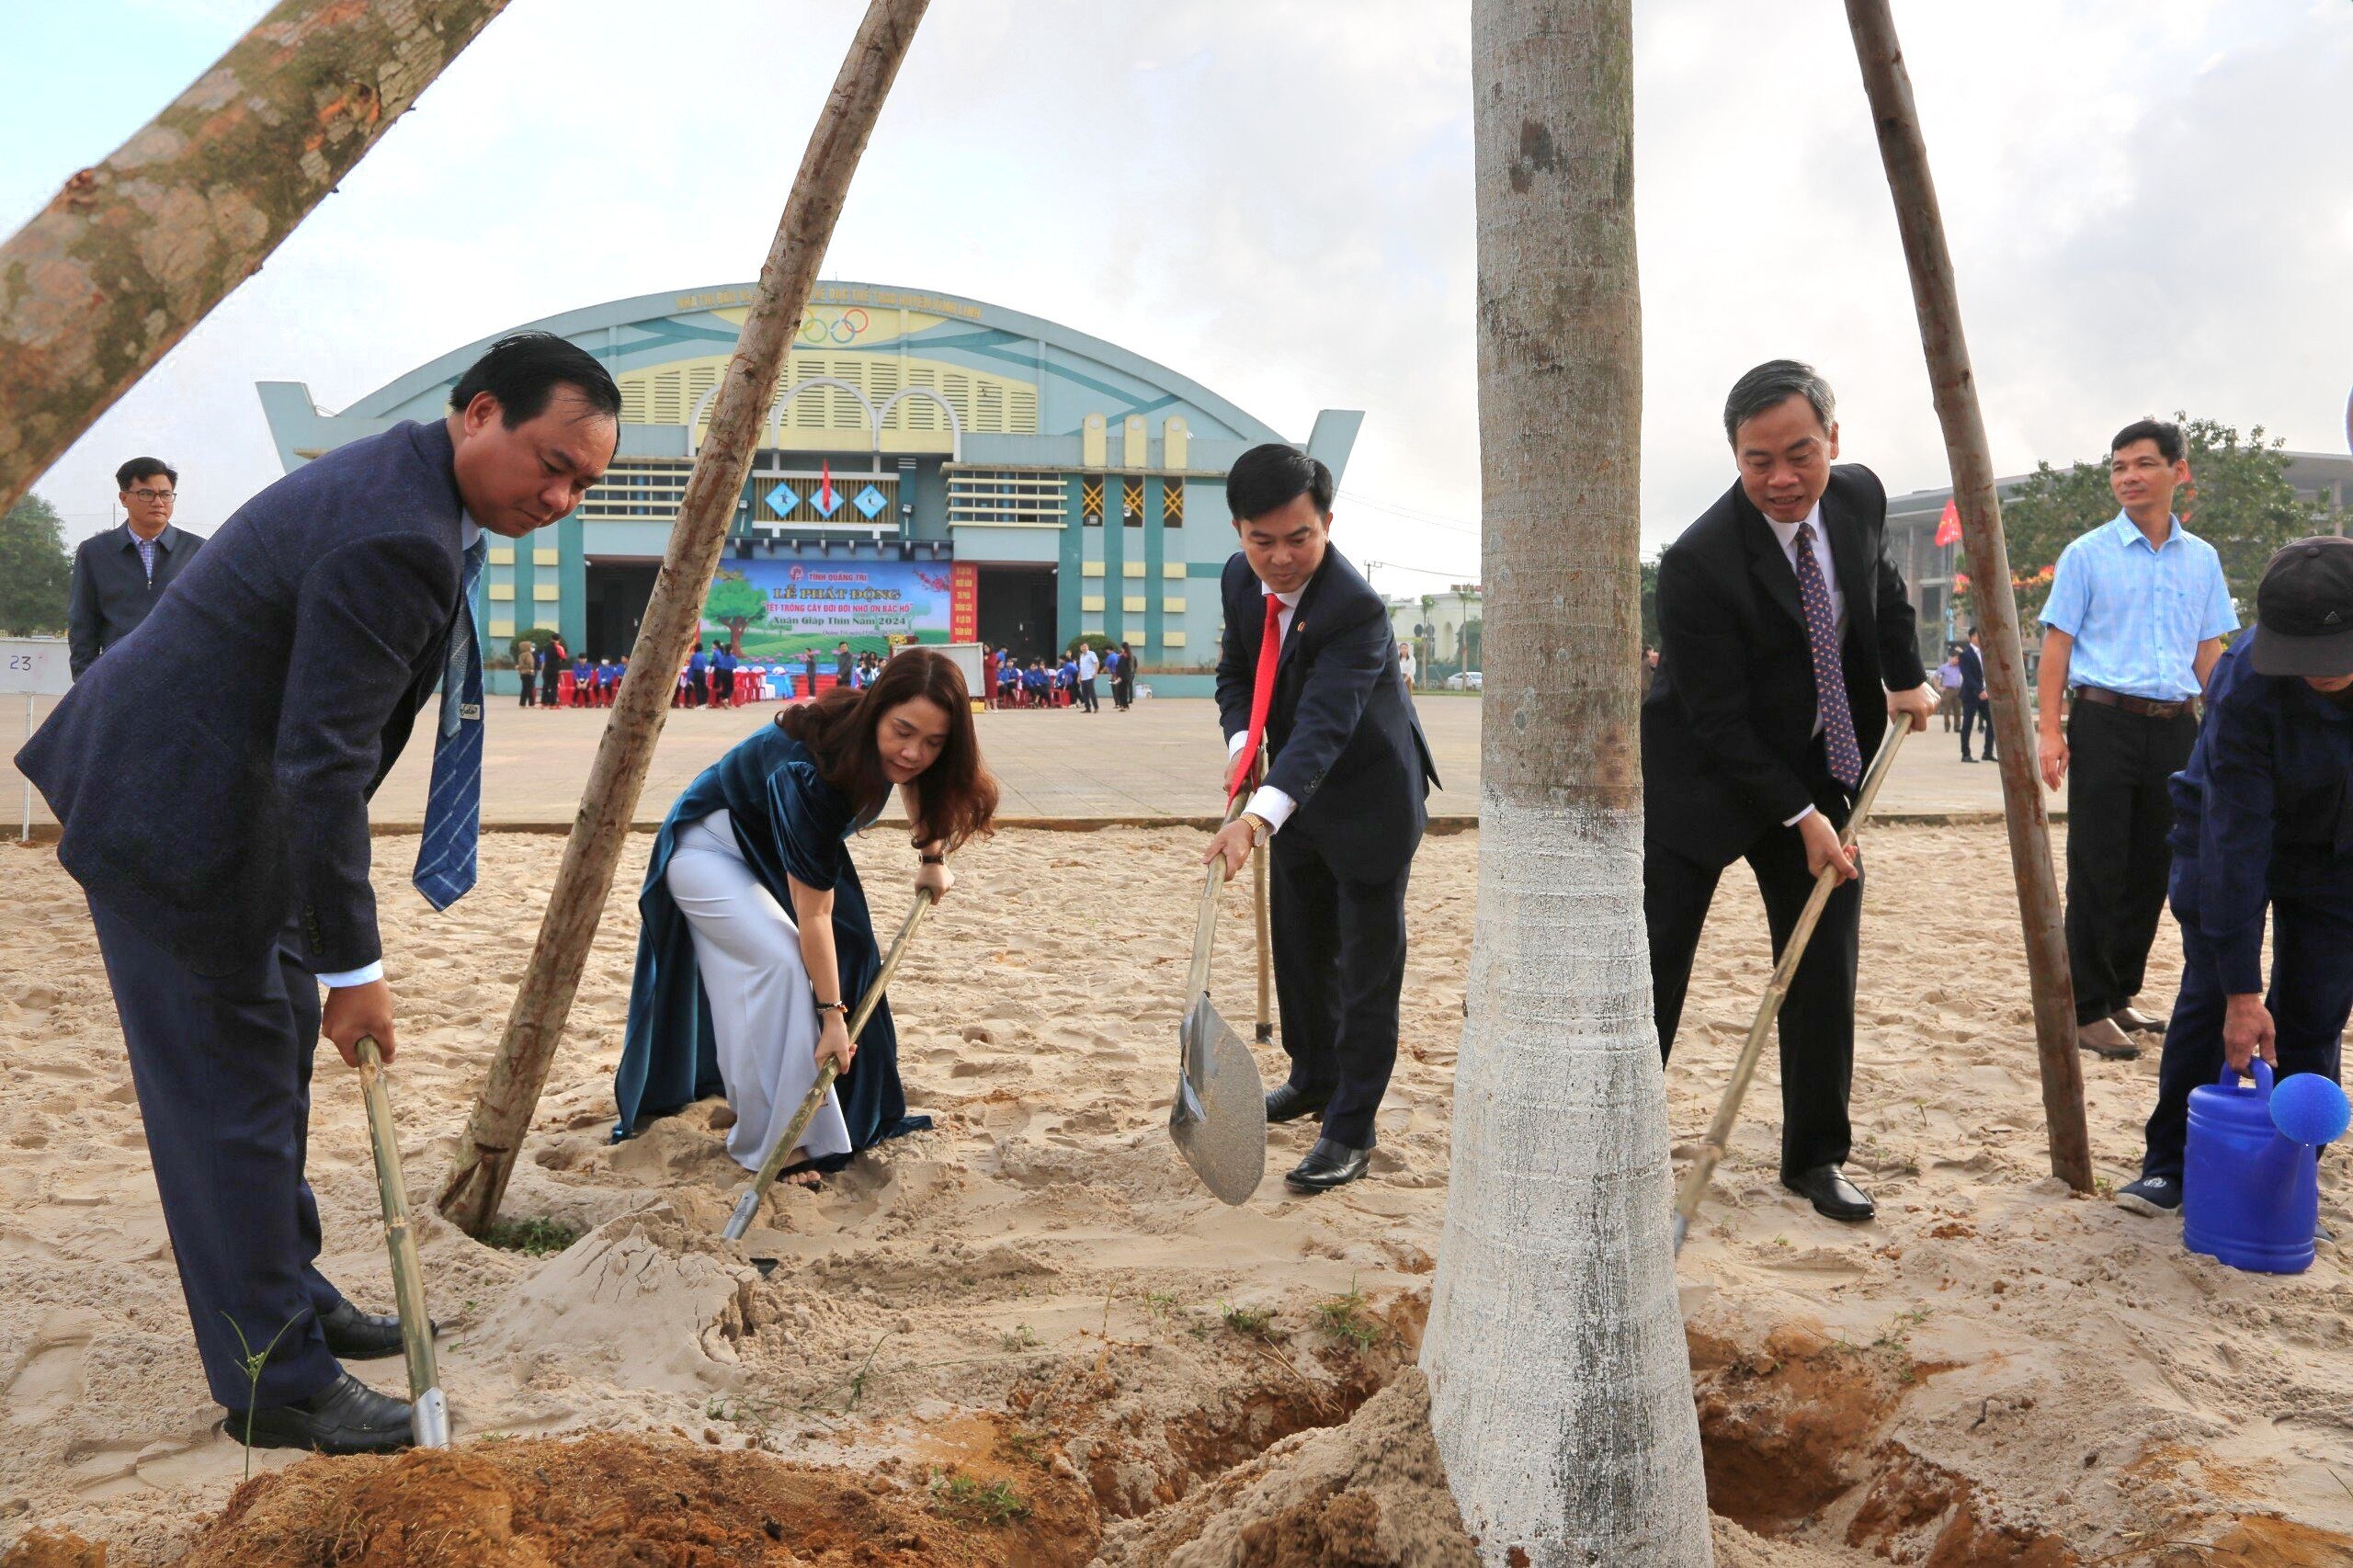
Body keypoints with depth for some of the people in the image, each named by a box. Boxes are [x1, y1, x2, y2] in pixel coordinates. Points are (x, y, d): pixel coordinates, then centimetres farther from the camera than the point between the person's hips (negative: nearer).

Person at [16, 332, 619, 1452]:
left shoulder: (398, 483, 6)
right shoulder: (397, 538, -27)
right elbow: (323, 765, -27)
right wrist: (355, 967, -20)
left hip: (191, 786, 10)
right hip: (172, 810, -10)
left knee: (273, 1052, 18)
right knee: (234, 1089, -2)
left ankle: (287, 1300, 34)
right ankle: (277, 1384, 11)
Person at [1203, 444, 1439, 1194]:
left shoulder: (1356, 610, -33)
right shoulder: (1240, 578, -9)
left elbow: (1322, 728, -43)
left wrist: (1259, 818, -56)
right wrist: (1241, 742, -15)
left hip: (1369, 802, -8)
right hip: (1296, 794, 8)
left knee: (1366, 968, -1)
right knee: (1297, 943, 21)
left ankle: (1350, 1132, 8)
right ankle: (1313, 1077, 42)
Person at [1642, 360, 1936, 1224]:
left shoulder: (1859, 495, -7)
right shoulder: (1697, 563, -26)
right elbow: (1719, 722, -21)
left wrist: (1904, 676, 9)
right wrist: (1801, 818, -19)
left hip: (1819, 769, 6)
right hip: (1702, 781, -5)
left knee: (1824, 974, 6)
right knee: (1651, 971, -2)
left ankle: (1816, 1157, 21)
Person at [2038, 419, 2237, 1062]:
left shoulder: (2201, 559, 11)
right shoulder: (2087, 554, 0)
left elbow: (2209, 652, 15)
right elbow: (2057, 644, -2)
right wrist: (2051, 731, -11)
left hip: (2175, 726, 4)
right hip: (2105, 722, -4)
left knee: (2152, 870, 10)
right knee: (2098, 872, -3)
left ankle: (2121, 994, 22)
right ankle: (2088, 1009, 3)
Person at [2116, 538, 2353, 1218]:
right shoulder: (2244, 686, -34)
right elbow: (2237, 840, -32)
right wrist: (2241, 990, -30)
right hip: (2237, 833, -3)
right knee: (2209, 999, -5)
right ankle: (2170, 1163, 7)